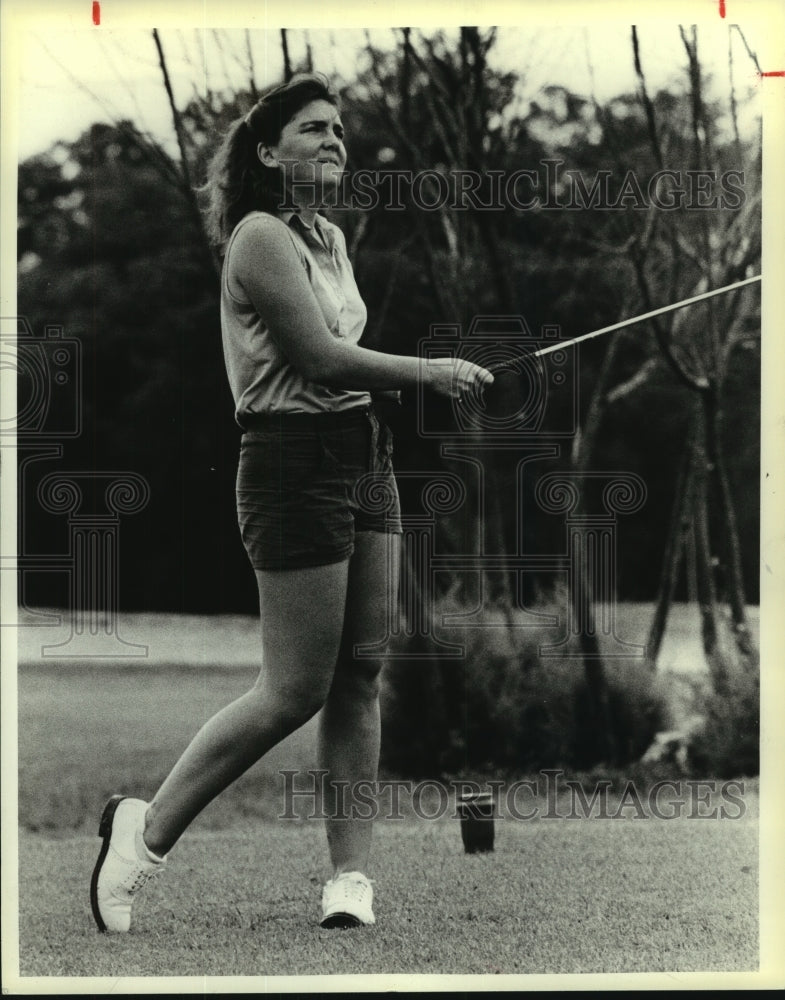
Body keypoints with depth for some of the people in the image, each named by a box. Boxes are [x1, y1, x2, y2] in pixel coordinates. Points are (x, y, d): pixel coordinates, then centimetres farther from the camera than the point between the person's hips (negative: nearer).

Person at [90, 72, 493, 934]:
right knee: (294, 690, -6)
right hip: (295, 464, -9)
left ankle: (351, 875, 8)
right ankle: (147, 829, 8)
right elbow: (318, 358, -17)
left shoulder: (330, 238, 16)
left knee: (361, 673, 4)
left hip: (362, 457, 9)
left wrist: (430, 378, 4)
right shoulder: (260, 236, -12)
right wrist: (428, 373, -11)